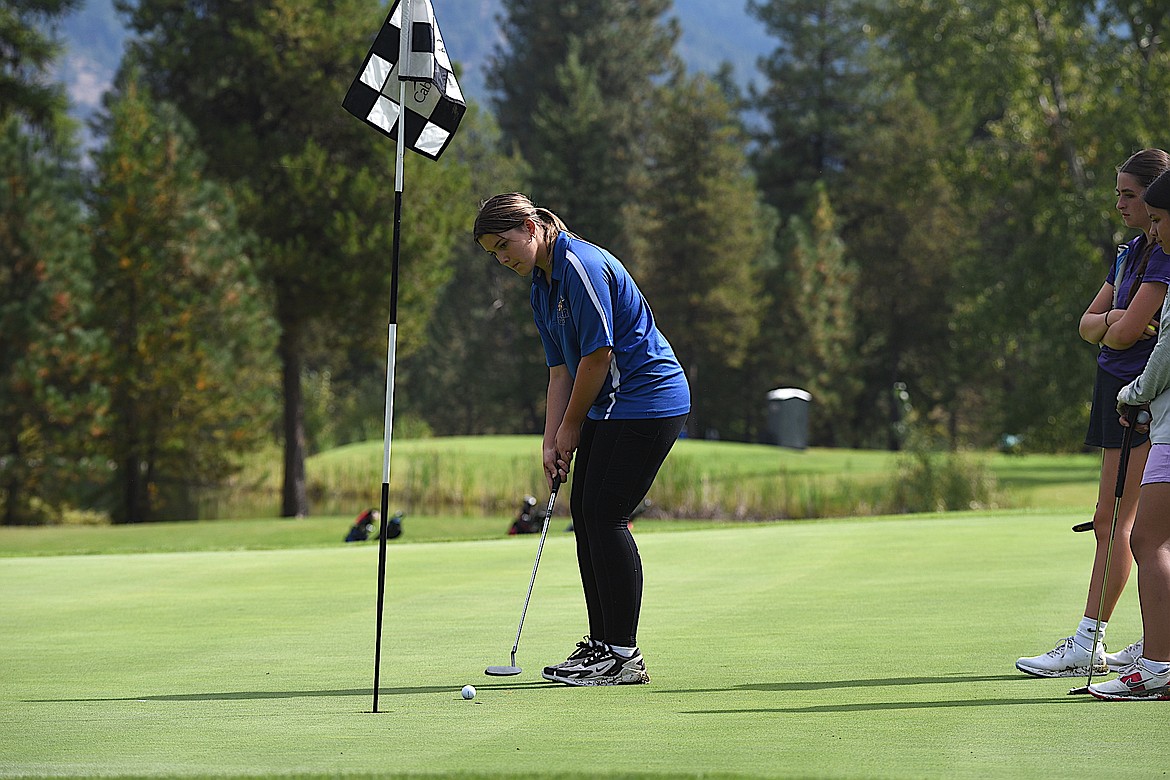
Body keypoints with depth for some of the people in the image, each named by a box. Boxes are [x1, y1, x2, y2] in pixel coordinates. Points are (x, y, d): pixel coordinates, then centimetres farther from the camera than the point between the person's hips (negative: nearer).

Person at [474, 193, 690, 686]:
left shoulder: (582, 266, -18)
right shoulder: (541, 285, 13)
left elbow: (599, 354, -19)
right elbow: (561, 368, 15)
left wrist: (572, 427, -9)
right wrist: (552, 441, 6)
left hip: (648, 400, -10)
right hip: (610, 407, 10)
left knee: (606, 516, -11)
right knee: (585, 512, 9)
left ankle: (623, 655, -7)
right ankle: (601, 644, 15)